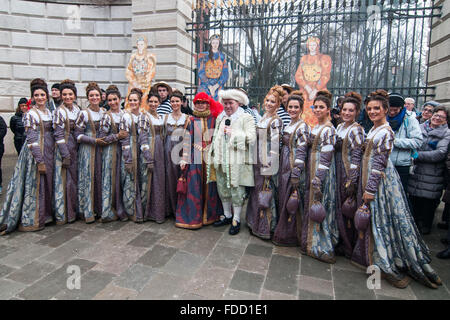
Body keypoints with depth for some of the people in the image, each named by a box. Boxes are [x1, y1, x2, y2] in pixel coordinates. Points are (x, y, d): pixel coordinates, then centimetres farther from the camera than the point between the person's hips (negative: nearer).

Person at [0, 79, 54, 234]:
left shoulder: (49, 112, 11)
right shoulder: (31, 114, -9)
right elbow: (32, 140, -14)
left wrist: (48, 158, 11)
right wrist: (40, 161, -18)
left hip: (49, 153, 7)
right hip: (35, 153, -7)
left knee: (47, 184, 13)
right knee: (34, 185, 0)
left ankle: (44, 214, 27)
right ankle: (31, 220, 12)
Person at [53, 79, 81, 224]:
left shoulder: (77, 109, 9)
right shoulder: (60, 111, -8)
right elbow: (58, 135, -12)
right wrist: (65, 155, -17)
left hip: (76, 148, 6)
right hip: (64, 148, -6)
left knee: (75, 179, 11)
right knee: (65, 181, -2)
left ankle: (75, 210, 23)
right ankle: (62, 214, 8)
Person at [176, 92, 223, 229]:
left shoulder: (214, 120, 8)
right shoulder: (191, 120, 5)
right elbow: (186, 141, 2)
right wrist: (184, 159, -3)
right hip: (195, 159, -1)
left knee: (209, 187, 7)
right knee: (194, 187, 0)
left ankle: (209, 215, 22)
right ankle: (192, 217, 13)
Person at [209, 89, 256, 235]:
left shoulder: (246, 118, -2)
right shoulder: (220, 118, 18)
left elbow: (251, 138, -13)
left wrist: (234, 133, -15)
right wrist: (214, 156, 21)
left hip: (237, 161, -6)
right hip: (221, 160, 7)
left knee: (236, 190, 0)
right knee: (223, 189, 13)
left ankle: (236, 220, 14)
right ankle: (227, 215, 30)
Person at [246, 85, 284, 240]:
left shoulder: (276, 122, -13)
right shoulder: (263, 118, 13)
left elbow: (274, 147, -17)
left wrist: (268, 167, -19)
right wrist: (256, 162, 16)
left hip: (268, 164, -8)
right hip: (258, 162, 8)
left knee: (265, 194, 1)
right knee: (257, 191, 16)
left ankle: (265, 228, 16)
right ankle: (256, 223, 32)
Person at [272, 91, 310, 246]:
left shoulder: (302, 127, -13)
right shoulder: (289, 125, 13)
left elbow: (301, 153, -17)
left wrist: (296, 175, -20)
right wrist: (282, 168, 16)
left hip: (294, 169, -9)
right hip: (284, 167, 9)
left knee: (290, 202, 1)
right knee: (283, 201, 16)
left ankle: (289, 235, 16)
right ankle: (283, 232, 31)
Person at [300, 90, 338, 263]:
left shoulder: (328, 129, -13)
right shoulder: (316, 127, 14)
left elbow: (326, 156, -19)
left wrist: (318, 178, -21)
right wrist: (310, 173, 15)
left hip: (322, 172, -9)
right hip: (312, 169, 9)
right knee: (310, 203, 15)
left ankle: (322, 247, 11)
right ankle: (310, 242, 29)